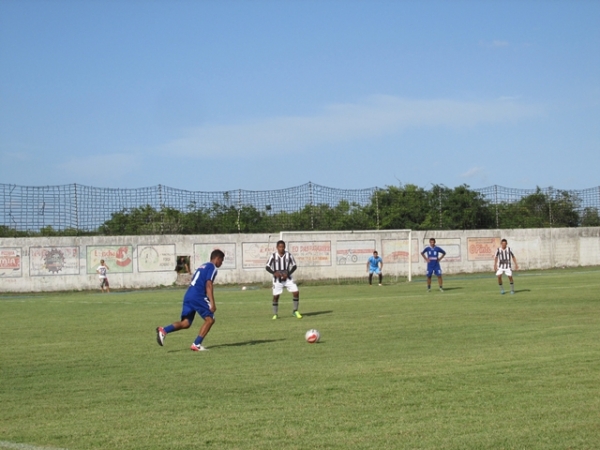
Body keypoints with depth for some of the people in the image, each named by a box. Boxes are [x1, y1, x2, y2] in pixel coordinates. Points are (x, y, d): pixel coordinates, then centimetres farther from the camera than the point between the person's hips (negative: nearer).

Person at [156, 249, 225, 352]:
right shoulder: (213, 268, 0)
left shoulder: (203, 266, 27)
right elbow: (208, 285, -12)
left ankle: (164, 330, -13)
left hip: (188, 296, 8)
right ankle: (196, 344, -4)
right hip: (198, 297, -8)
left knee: (186, 323, 7)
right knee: (210, 319, 2)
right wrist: (212, 303, -17)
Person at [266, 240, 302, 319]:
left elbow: (294, 266, 2)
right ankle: (275, 314, 16)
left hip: (287, 278, 1)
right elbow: (267, 267, -3)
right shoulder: (273, 256, -6)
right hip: (277, 279, -1)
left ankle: (295, 311, 5)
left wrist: (288, 273, -12)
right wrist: (274, 273, -21)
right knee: (275, 296, 0)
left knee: (296, 292, -10)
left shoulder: (289, 255, -3)